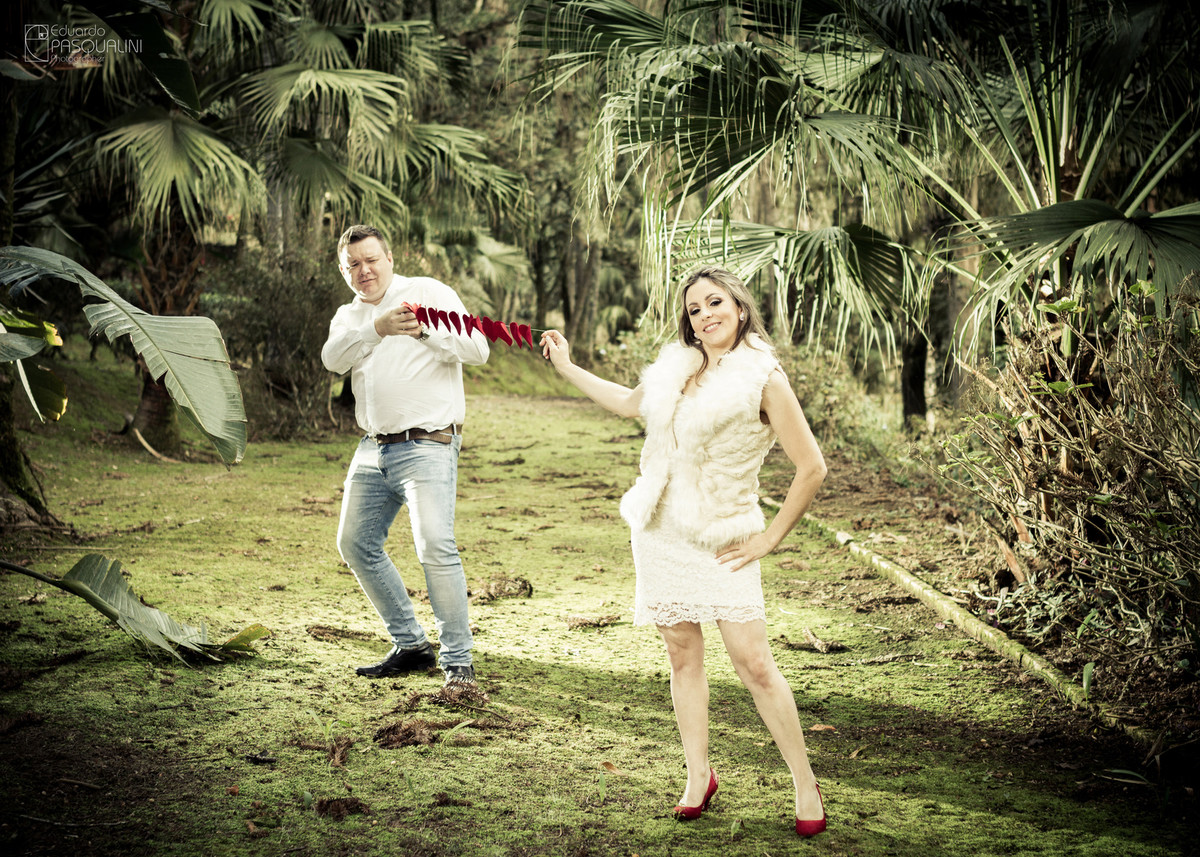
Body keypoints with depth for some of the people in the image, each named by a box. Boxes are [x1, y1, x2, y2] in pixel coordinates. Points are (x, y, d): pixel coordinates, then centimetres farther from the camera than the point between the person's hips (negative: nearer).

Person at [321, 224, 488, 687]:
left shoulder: (429, 293, 3)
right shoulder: (349, 315, 16)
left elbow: (477, 348, -9)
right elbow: (333, 358, -8)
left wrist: (424, 331, -24)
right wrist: (378, 328, -26)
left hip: (427, 445, -7)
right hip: (374, 449, 7)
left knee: (435, 546, -20)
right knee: (356, 544, 10)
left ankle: (458, 661, -13)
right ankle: (410, 645, 22)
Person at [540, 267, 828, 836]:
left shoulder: (763, 379, -9)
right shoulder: (677, 367, 9)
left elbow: (811, 468, -9)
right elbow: (630, 403, 29)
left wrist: (771, 538, -8)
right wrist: (568, 369, 29)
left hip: (722, 540, -6)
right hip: (660, 533, 6)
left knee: (753, 663, -8)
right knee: (683, 656, 8)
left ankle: (805, 784, 3)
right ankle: (698, 775, 19)